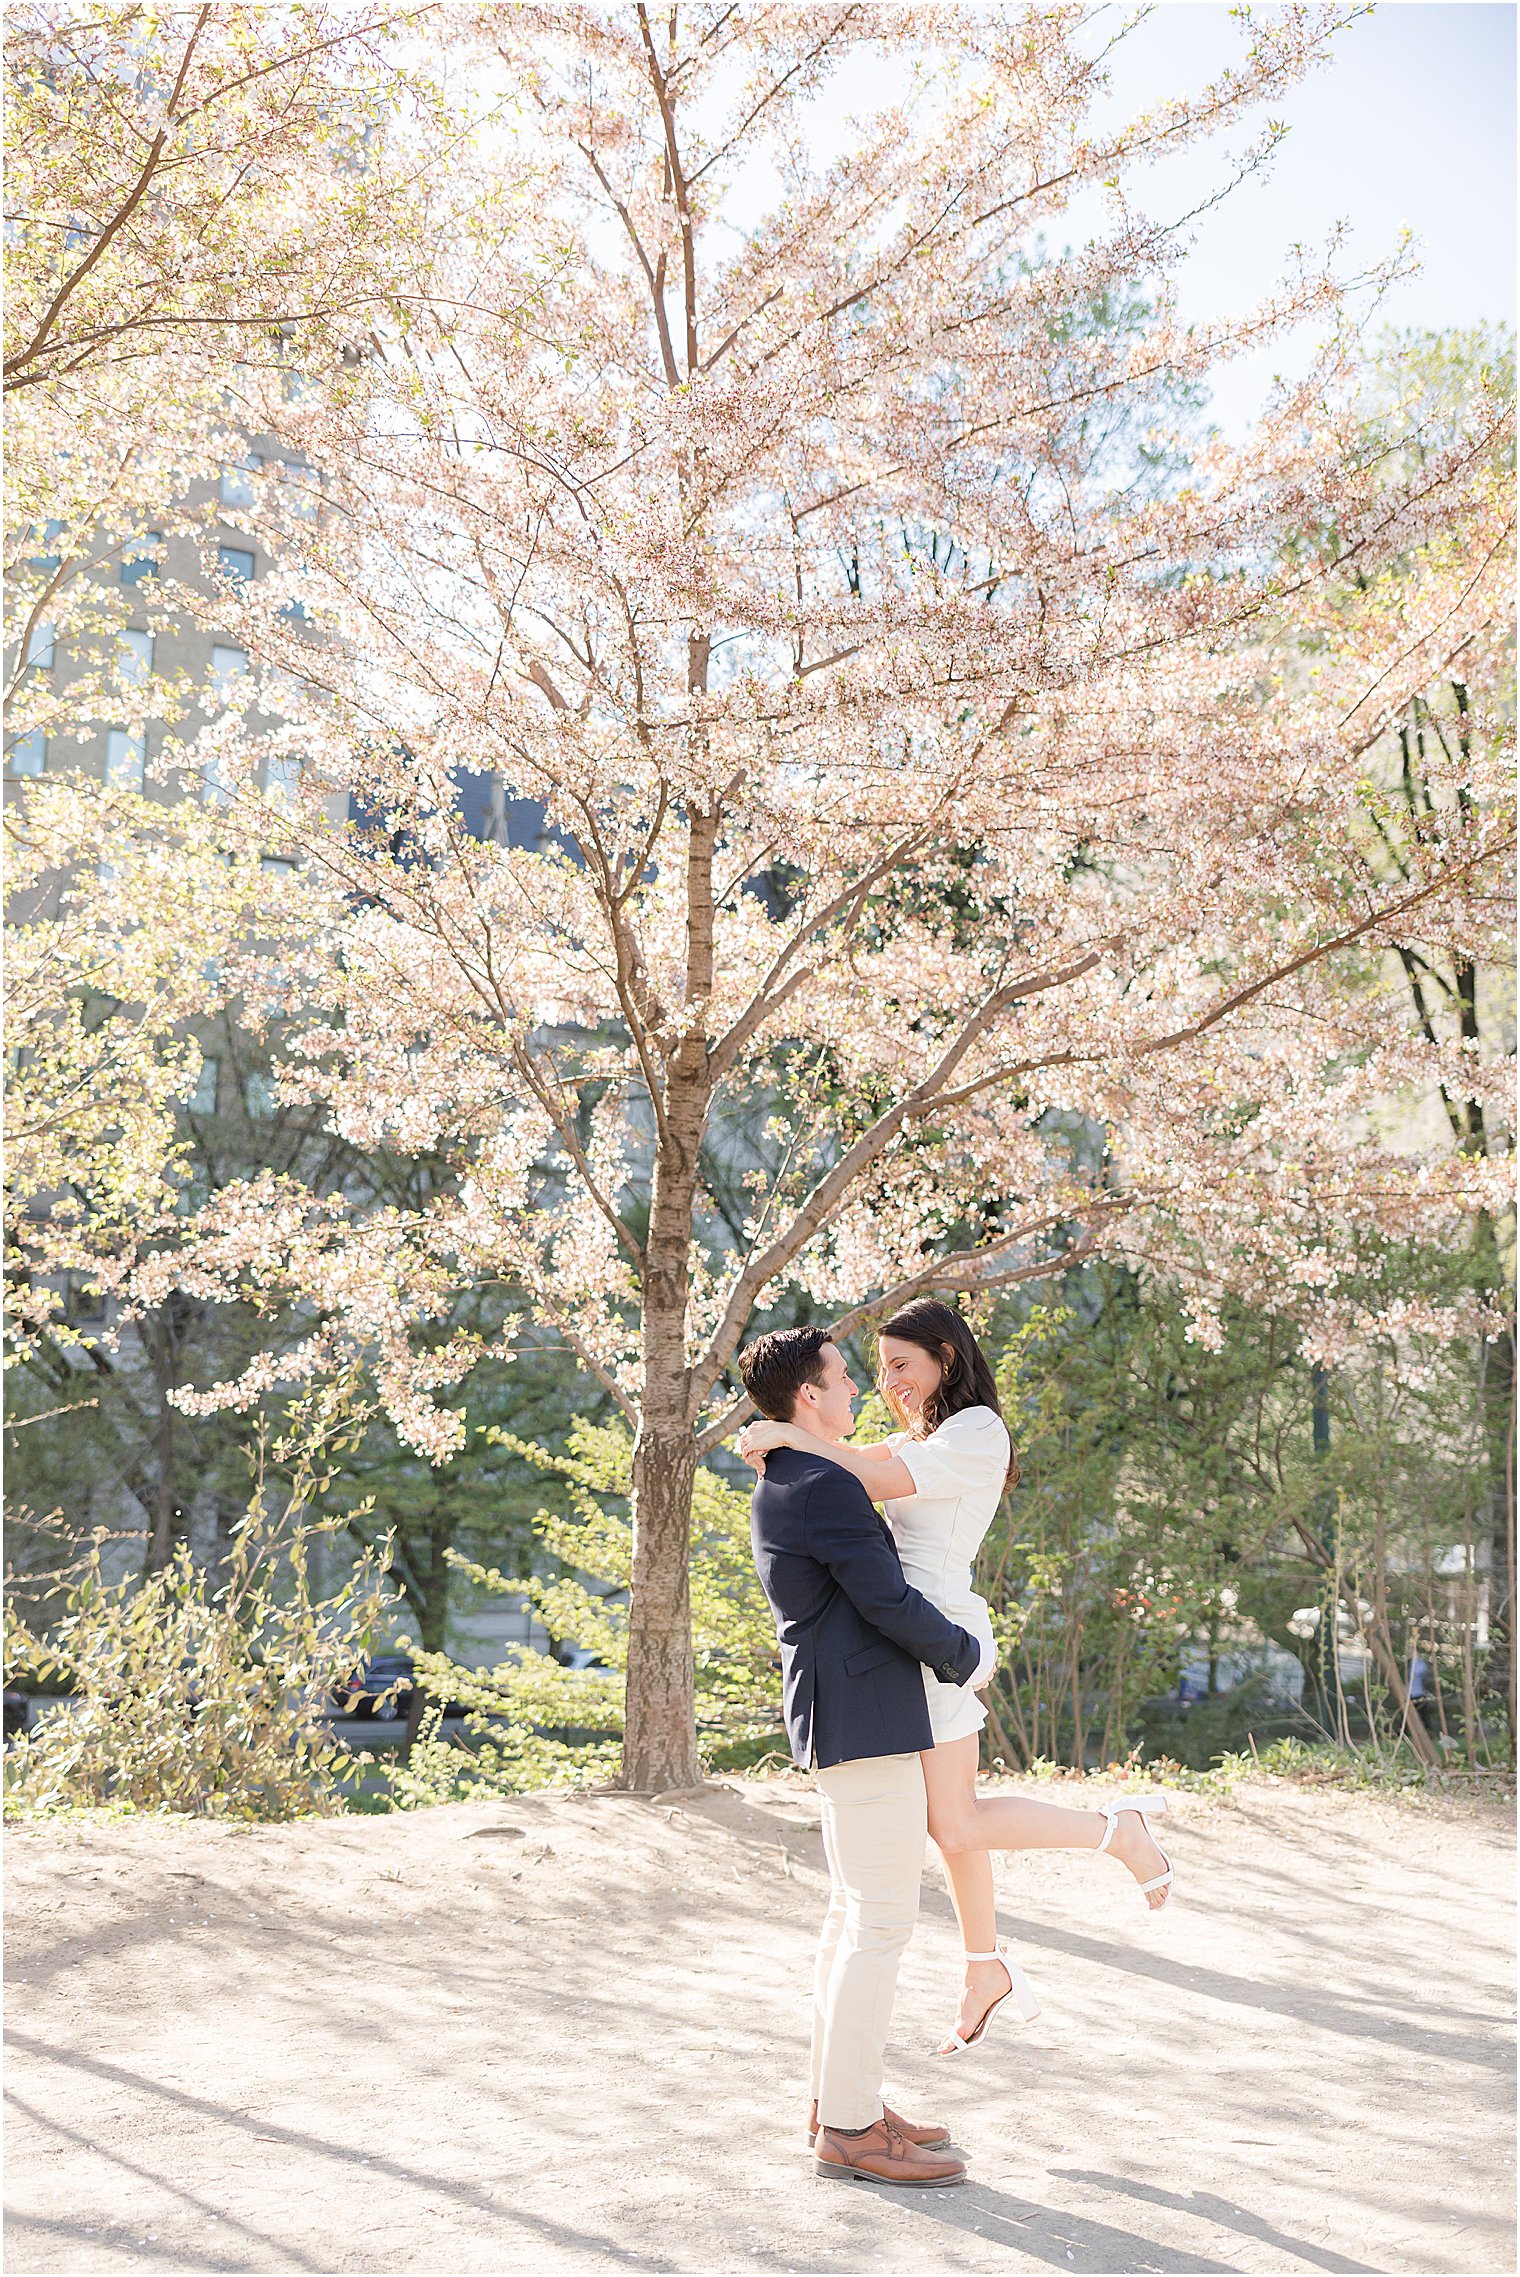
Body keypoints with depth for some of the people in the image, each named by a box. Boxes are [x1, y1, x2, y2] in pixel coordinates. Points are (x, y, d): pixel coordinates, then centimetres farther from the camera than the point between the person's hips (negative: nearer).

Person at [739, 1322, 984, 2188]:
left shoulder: (781, 1489, 16)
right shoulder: (825, 1490, -18)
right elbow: (892, 1605, -19)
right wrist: (964, 1657, -2)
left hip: (847, 1718, 11)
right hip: (865, 1719, -11)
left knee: (856, 1913, 15)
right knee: (882, 1922, -7)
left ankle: (842, 2100, 23)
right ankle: (850, 2130, -1)